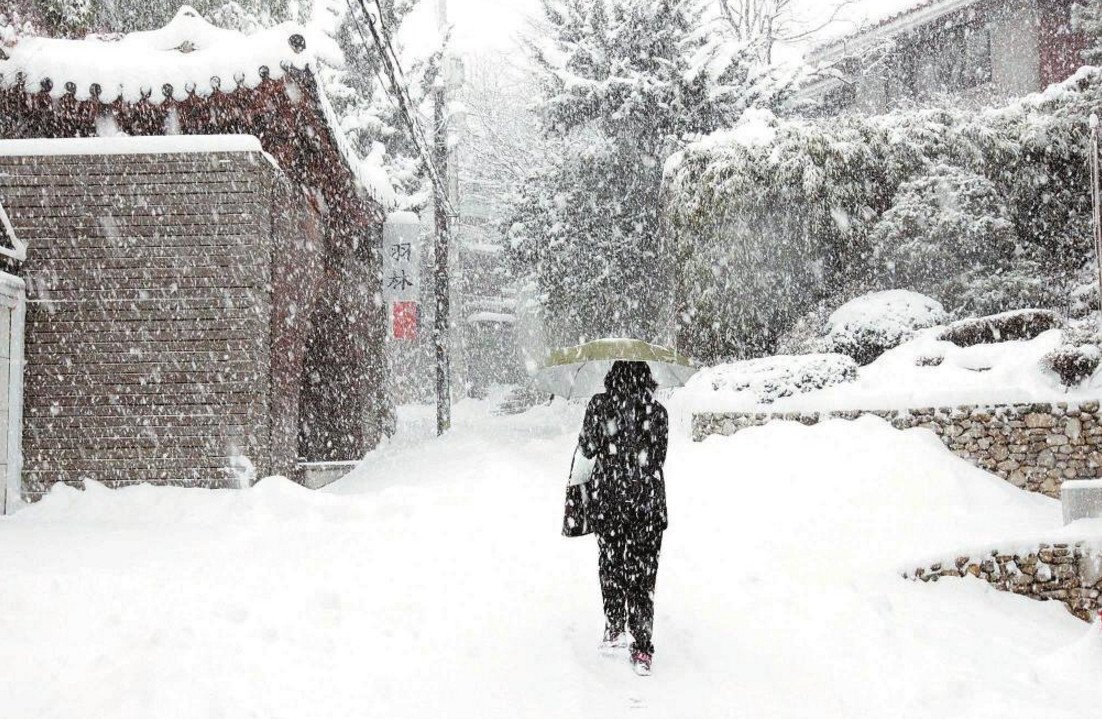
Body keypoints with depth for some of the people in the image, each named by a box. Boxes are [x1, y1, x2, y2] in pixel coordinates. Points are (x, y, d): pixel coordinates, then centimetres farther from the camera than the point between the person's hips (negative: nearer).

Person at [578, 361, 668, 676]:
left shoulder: (599, 406, -6)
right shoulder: (657, 412, -5)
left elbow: (587, 449, 3)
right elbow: (659, 456, 6)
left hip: (608, 499, 0)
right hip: (649, 500, 0)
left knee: (611, 566, 18)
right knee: (643, 571, 5)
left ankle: (614, 630, 27)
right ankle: (642, 648, 2)